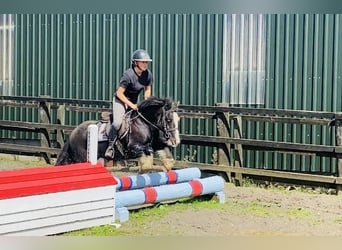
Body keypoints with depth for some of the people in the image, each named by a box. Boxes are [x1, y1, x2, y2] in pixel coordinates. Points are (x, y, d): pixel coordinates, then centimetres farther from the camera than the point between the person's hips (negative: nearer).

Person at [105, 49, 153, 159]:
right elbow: (119, 93, -21)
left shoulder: (148, 74, -8)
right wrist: (132, 105, -25)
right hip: (120, 100, -7)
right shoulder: (128, 75, -25)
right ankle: (111, 146, -13)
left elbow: (148, 90, 9)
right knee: (117, 122, -25)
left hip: (134, 101, 7)